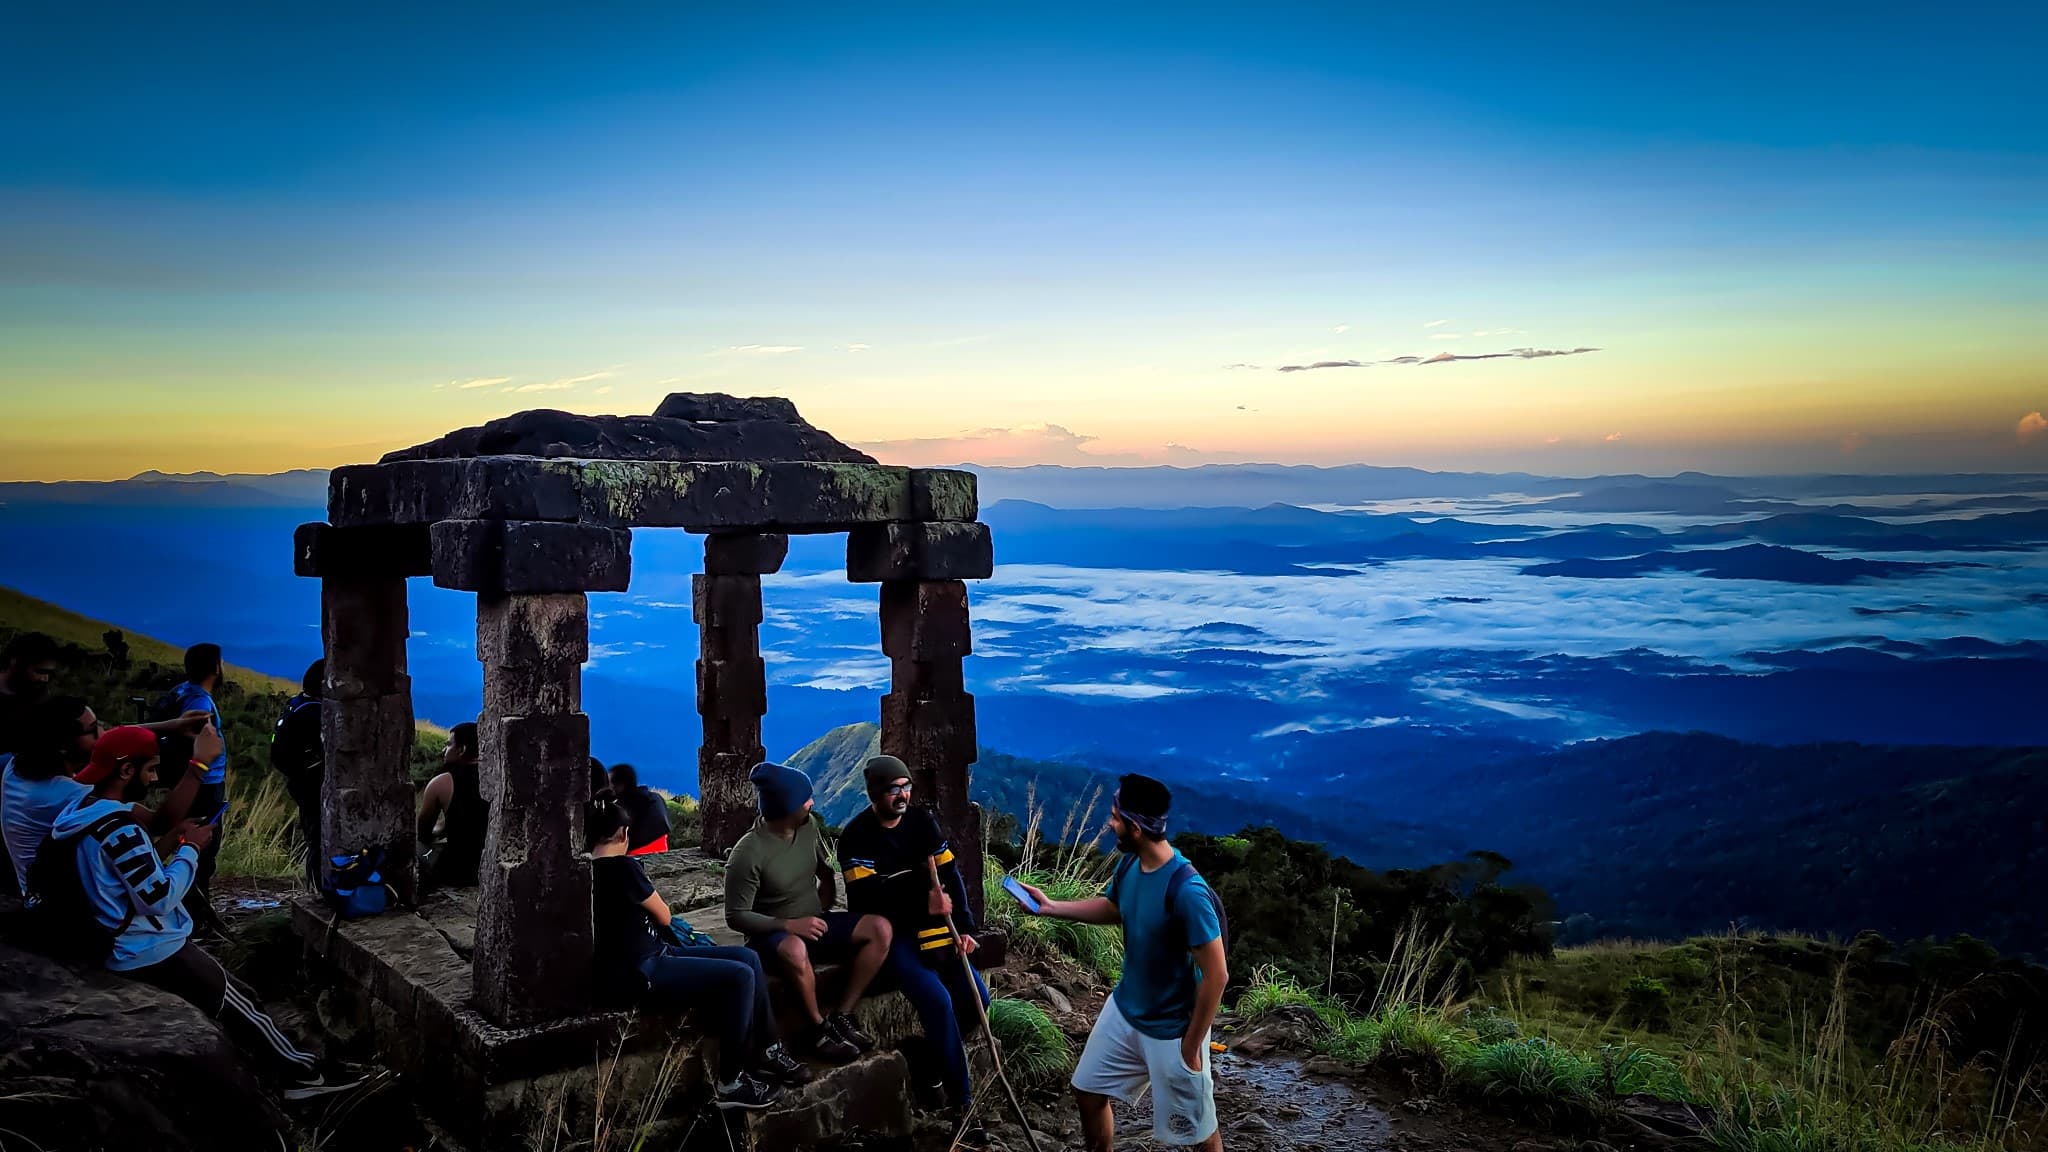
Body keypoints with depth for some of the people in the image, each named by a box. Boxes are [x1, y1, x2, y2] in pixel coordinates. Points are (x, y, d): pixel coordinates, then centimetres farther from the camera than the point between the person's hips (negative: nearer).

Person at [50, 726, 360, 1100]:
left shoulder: (86, 812, 5)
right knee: (240, 1006, 4)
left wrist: (168, 844, 5)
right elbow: (159, 898, -26)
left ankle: (293, 1069, 21)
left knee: (236, 999, 16)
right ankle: (299, 1073, 13)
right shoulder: (117, 827, -26)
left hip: (122, 947, 10)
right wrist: (190, 849, -14)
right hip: (152, 953, -10)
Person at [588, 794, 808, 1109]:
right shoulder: (621, 866, -16)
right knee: (739, 976, -20)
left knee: (748, 958, 4)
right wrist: (653, 900, 13)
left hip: (650, 956, 10)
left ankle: (768, 1052, 12)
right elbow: (664, 917, -3)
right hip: (636, 974, -10)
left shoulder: (592, 870, 12)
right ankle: (730, 1083, -9)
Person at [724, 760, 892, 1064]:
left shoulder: (810, 826, -3)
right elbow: (736, 916, -18)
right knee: (795, 949, -42)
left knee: (879, 928, -17)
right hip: (773, 934, -6)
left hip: (814, 924, 7)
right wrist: (790, 925, -26)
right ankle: (819, 1027, -18)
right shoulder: (747, 854, -22)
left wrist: (822, 908, 0)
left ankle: (841, 1016, -10)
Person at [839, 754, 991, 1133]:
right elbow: (867, 897, -20)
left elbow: (951, 875, 3)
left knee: (975, 997, -10)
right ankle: (962, 1101, -12)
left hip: (927, 929, 6)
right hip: (889, 935, -5)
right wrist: (925, 905, -23)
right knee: (937, 999, -24)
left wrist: (964, 928, -7)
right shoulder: (857, 837, -12)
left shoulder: (922, 821, 4)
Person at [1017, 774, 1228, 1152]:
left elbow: (1216, 975, -27)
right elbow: (1112, 908, 15)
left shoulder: (1187, 891, -33)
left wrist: (1191, 1045, -20)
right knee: (1088, 1092, 20)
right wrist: (1050, 907, 4)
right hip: (1124, 1009, 8)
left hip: (1171, 1030, -7)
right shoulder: (1130, 865, -8)